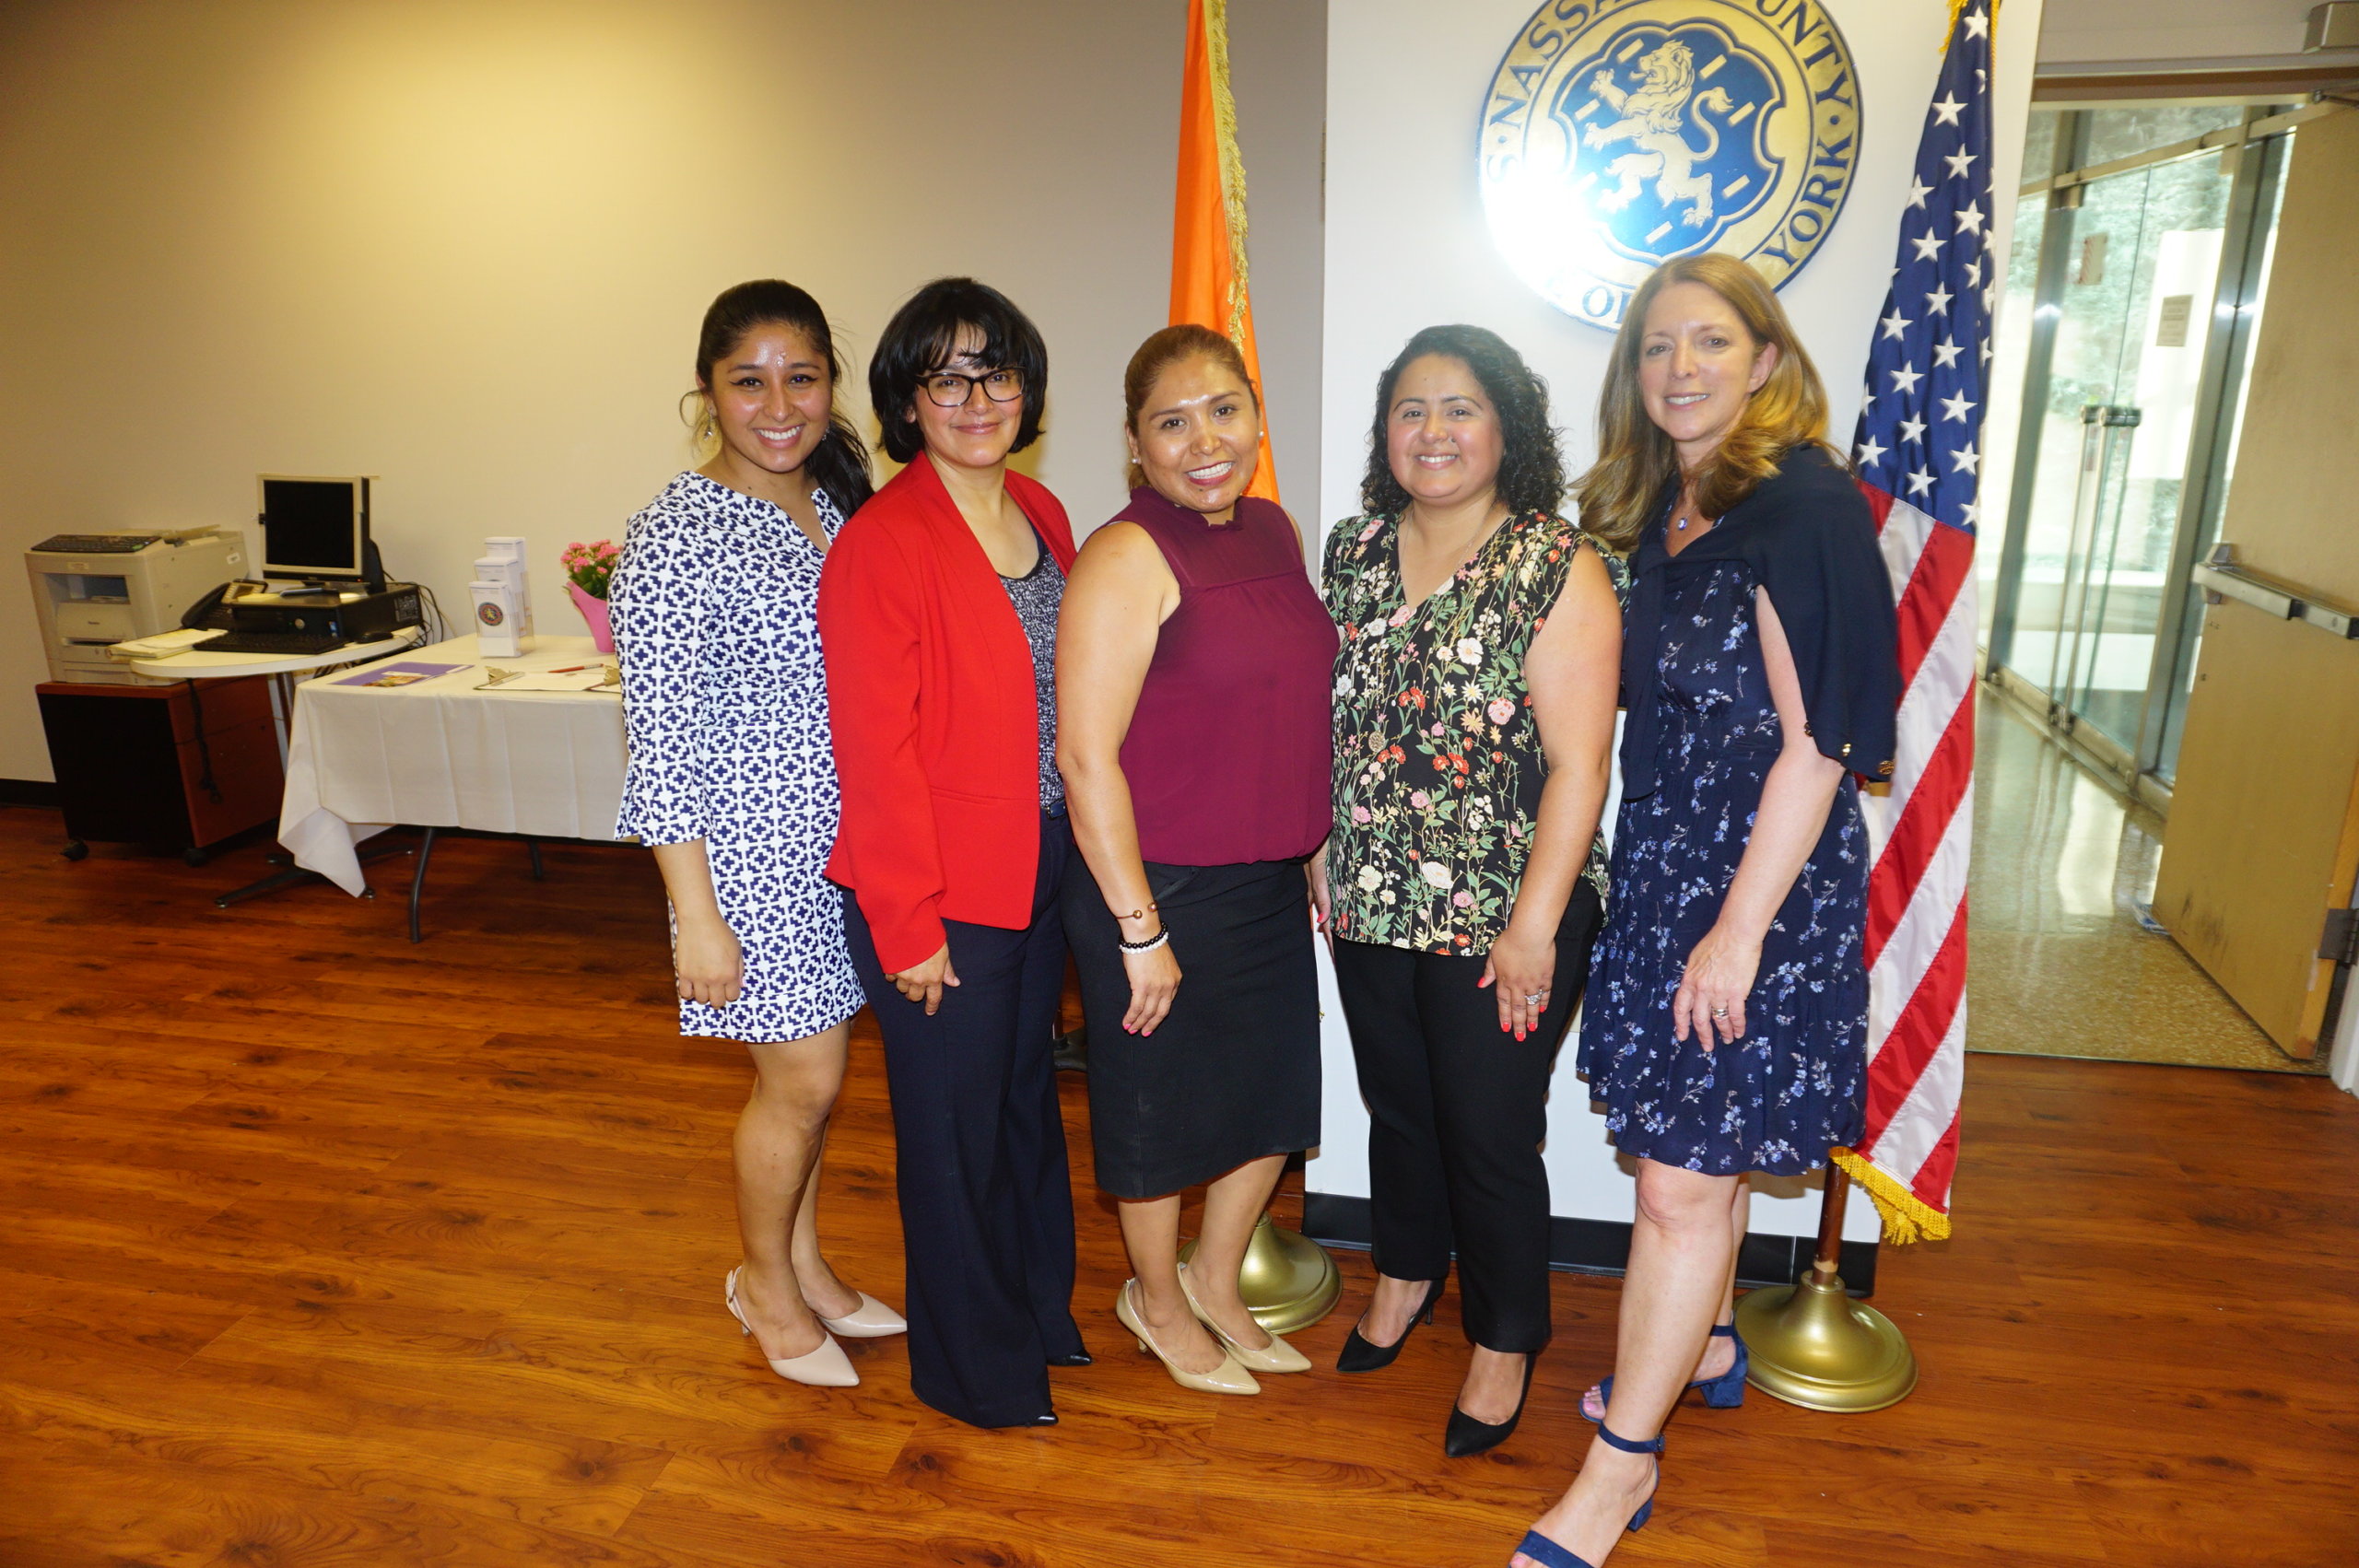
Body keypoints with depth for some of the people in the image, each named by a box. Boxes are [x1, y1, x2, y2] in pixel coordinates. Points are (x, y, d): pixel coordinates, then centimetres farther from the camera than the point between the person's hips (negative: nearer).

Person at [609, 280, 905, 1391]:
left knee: (806, 1070, 18)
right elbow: (660, 740, -16)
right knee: (805, 1077, 4)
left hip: (841, 840, 6)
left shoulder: (841, 508, 7)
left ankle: (804, 1267, 38)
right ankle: (766, 1285, 30)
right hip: (750, 847, -6)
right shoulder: (677, 534, -15)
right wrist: (696, 916, -16)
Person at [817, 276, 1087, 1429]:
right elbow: (875, 752, -18)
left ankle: (1039, 1310, 46)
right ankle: (973, 1366, 33)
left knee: (1028, 1089, 23)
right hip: (942, 896, -7)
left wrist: (1084, 846, 7)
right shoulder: (879, 546, -17)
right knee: (955, 1126, 10)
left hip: (1042, 869, 7)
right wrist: (908, 923, -16)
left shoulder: (1040, 516, 6)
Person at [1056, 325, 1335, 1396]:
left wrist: (1313, 853, 15)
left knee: (1278, 1090, 18)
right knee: (1162, 1104, 12)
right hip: (1160, 887, -7)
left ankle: (1216, 1280, 43)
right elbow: (1086, 755, -20)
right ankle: (1157, 1300, 40)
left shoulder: (1274, 531, 6)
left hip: (1269, 881, 7)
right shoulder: (1127, 557, -17)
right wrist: (1138, 929, -18)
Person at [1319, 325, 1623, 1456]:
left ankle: (1506, 1340, 33)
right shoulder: (1353, 550, 4)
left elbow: (1578, 765, -16)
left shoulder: (1558, 570, -13)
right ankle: (1406, 1274, 47)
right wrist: (1322, 856, 10)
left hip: (1500, 921, -5)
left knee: (1490, 1135, 8)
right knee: (1397, 1105, 21)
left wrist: (1533, 926, -17)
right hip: (1370, 904, 5)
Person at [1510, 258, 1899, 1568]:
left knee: (1683, 1181, 0)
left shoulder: (1801, 505, -15)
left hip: (1762, 877, -7)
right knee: (1695, 1150, 21)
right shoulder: (1664, 507, 10)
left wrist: (1739, 929, -18)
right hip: (1664, 866, 8)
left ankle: (1622, 1461, 16)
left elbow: (1816, 743, -18)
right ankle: (1703, 1346, 43)